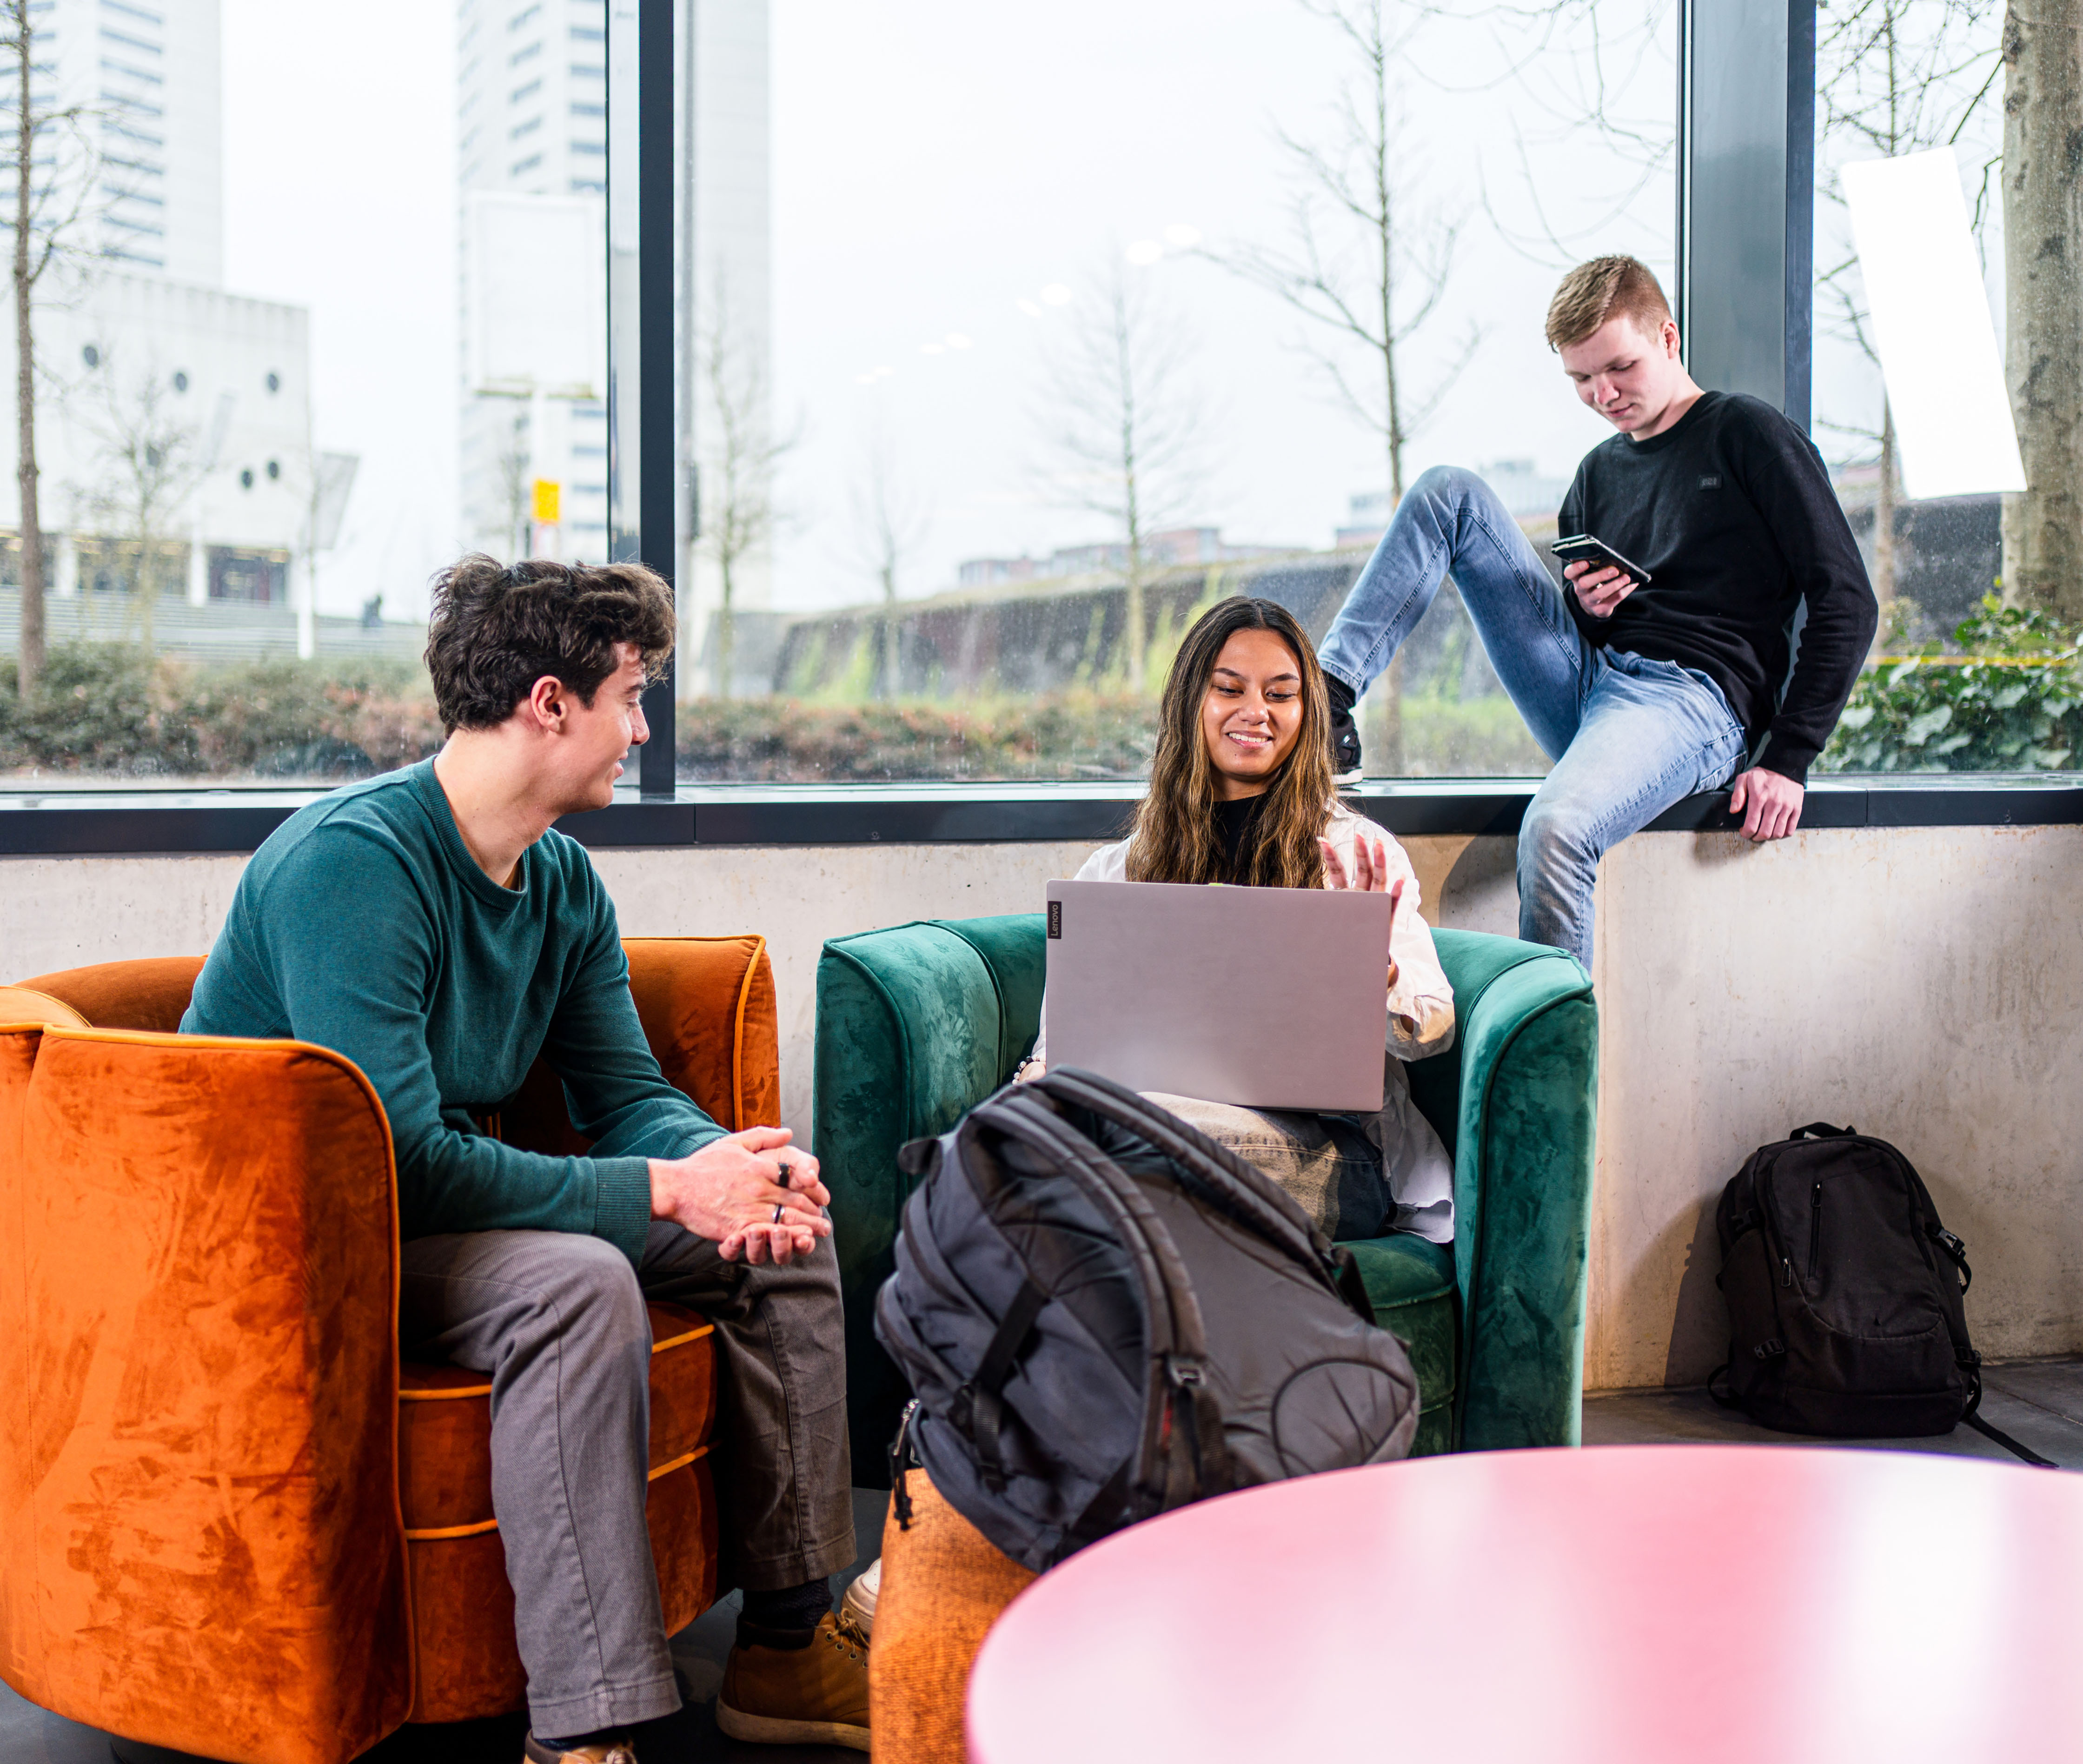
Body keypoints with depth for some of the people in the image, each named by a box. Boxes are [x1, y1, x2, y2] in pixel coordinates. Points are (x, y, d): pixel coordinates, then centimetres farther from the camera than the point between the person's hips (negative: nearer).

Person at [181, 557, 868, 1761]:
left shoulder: (564, 882, 3)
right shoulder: (353, 864, -25)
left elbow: (628, 1095, 6)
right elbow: (403, 1161, -31)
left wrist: (729, 1168, -18)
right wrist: (668, 1190, -28)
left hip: (462, 1199, 9)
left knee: (787, 1235, -2)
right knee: (578, 1281, -35)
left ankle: (791, 1641, 5)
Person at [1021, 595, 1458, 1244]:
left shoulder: (1362, 854, 18)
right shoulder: (1114, 872, 24)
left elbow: (1436, 1028, 9)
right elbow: (1064, 1037, 19)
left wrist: (1377, 974, -15)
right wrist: (1044, 1080, -7)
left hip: (1323, 1142, -2)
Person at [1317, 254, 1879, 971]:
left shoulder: (1746, 433, 4)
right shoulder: (1599, 472, 22)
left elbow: (1846, 599, -2)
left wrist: (1786, 759, -9)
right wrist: (1587, 610, 0)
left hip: (1693, 699, -6)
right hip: (1584, 682, 7)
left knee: (1556, 829, -39)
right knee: (1449, 492, -3)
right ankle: (1326, 703, -13)